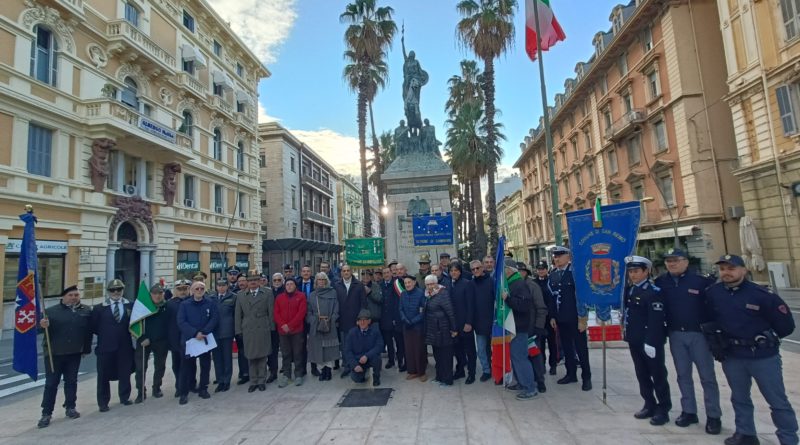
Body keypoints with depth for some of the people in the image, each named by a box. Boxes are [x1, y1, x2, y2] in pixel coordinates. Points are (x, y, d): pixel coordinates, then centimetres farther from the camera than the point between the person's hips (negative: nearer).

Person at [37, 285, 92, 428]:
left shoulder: (87, 310, 2)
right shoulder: (51, 311, -3)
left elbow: (89, 331, 3)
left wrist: (86, 349, 3)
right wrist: (42, 325, -31)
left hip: (74, 353, 2)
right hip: (54, 353, -2)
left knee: (71, 381, 12)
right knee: (51, 383, 2)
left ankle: (70, 407, 24)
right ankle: (46, 413, 11)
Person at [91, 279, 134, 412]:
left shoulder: (130, 306, 1)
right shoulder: (99, 308, 1)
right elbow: (93, 327, 1)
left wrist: (127, 334, -9)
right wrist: (105, 335, -2)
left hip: (125, 346, 1)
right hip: (106, 347, -1)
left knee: (125, 373, 12)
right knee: (104, 376, 7)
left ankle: (124, 397, 30)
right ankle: (103, 402, 21)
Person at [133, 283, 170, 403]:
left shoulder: (167, 307, -2)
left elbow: (167, 325, 1)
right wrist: (143, 338, -12)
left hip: (161, 341, 1)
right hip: (143, 340, -1)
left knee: (160, 366, 11)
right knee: (140, 367, -3)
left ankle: (156, 388, 27)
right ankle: (141, 392, 10)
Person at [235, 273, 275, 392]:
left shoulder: (267, 293, 4)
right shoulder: (241, 296, 10)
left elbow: (271, 312, 2)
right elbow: (238, 315, 9)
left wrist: (271, 327, -1)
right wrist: (239, 330, 4)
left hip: (263, 330, -2)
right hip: (247, 331, 2)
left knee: (262, 356, 4)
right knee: (251, 357, 5)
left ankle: (262, 381, 15)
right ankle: (253, 381, 16)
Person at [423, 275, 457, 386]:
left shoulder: (442, 294, -16)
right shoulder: (428, 295, 8)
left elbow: (450, 312, -17)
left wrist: (454, 328, -16)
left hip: (442, 329, -8)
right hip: (432, 330, 8)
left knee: (445, 354, 3)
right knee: (437, 354, 16)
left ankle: (447, 379, 13)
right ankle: (439, 376, 30)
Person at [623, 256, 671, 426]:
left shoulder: (653, 291, -15)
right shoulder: (629, 290, 7)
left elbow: (656, 320, -20)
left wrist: (651, 342, -23)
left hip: (651, 341, -7)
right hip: (634, 340, 7)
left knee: (658, 376, 6)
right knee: (642, 375, 15)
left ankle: (663, 409, 18)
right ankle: (650, 405, 28)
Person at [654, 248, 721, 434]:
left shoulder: (701, 280, -10)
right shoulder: (661, 282, 0)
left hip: (698, 333, -3)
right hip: (675, 335, 3)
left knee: (707, 376, 5)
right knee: (683, 375, 13)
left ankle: (713, 416, 16)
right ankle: (689, 411, 24)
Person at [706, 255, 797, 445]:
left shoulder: (761, 294, -15)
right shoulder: (712, 293, -6)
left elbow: (786, 325, -6)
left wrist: (768, 338, 5)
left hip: (764, 356, -4)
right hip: (732, 356, 4)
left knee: (777, 401, 7)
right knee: (739, 398, 18)